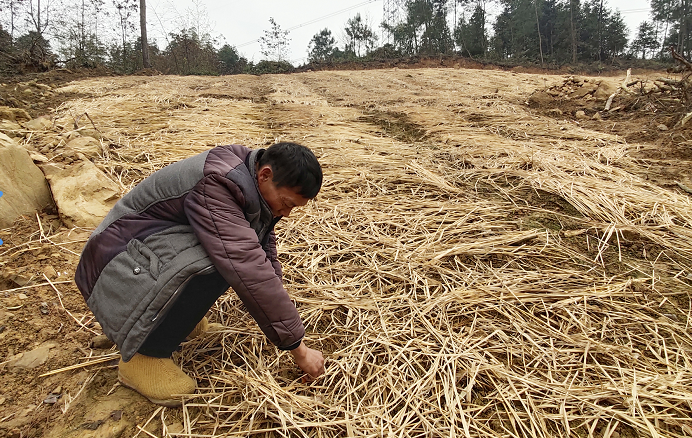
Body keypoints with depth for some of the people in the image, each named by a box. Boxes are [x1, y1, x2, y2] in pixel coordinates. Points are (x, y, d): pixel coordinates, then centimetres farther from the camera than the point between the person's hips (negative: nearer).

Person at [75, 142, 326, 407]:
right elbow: (247, 268, -36)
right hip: (120, 267, -9)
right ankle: (146, 354, -14)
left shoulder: (251, 185, -2)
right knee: (228, 258, -31)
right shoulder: (215, 184, -30)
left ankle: (167, 311, 7)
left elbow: (264, 249, 11)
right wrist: (298, 348, -30)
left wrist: (280, 314, 5)